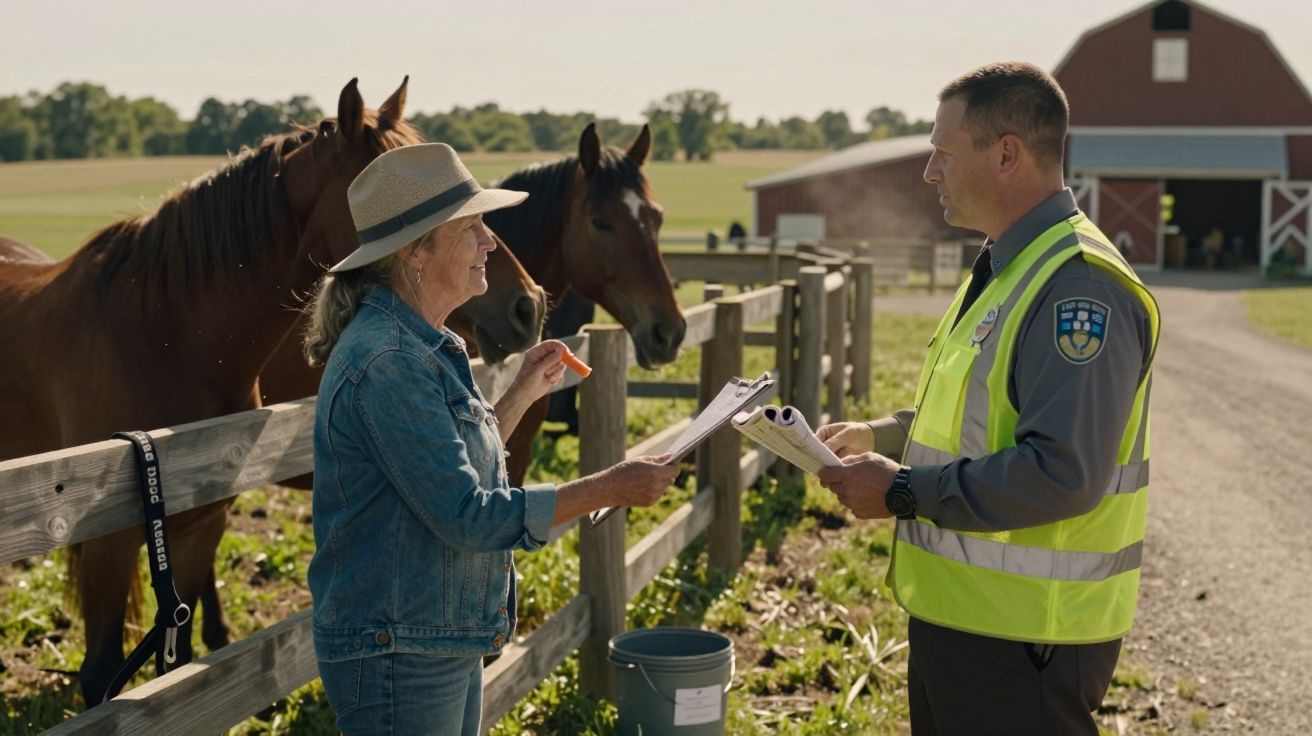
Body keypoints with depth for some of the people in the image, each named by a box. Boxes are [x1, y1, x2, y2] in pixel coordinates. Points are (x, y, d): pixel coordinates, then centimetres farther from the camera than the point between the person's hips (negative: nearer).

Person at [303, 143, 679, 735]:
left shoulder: (427, 348, 9)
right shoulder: (387, 363, -23)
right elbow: (469, 517, -26)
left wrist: (524, 393, 14)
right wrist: (609, 488, -21)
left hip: (450, 644, 10)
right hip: (398, 658, -10)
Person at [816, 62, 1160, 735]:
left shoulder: (1078, 286, -22)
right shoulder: (1006, 267, 12)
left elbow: (1062, 474, -29)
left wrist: (903, 491, -21)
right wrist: (878, 435, 8)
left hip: (1023, 638, -10)